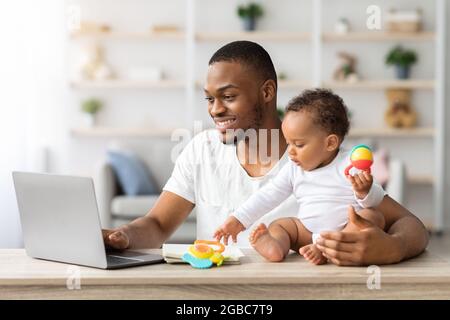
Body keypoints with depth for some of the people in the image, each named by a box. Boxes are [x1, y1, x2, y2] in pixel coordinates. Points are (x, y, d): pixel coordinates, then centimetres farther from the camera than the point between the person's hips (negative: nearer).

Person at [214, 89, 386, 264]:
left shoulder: (348, 164, -9)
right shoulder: (293, 169, 6)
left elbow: (377, 200, -10)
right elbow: (268, 195, 9)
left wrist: (364, 192, -34)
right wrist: (238, 220, 2)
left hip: (346, 230, -4)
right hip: (308, 232, 4)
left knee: (373, 216, -27)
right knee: (277, 226, -10)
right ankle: (273, 245, -45)